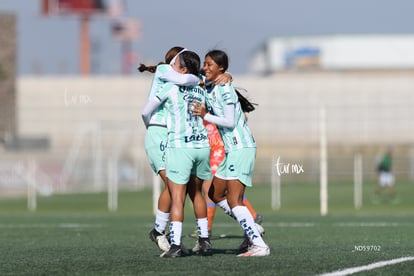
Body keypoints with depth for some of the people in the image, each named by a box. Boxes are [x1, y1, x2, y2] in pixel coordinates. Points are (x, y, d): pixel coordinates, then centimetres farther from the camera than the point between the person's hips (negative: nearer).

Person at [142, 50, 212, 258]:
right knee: (196, 193, 20)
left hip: (180, 147, -5)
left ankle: (176, 246, -11)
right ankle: (204, 241, 22)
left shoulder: (170, 88, -3)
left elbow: (146, 112, 7)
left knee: (177, 198, -5)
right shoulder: (200, 91, 12)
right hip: (202, 145, 6)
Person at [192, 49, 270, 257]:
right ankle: (252, 229, 20)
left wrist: (205, 116, -21)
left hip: (241, 148, -10)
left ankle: (259, 245, -15)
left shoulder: (224, 89, -15)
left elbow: (230, 122, -18)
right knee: (215, 194, 15)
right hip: (232, 149, 10)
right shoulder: (208, 87, 11)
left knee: (233, 200, -14)